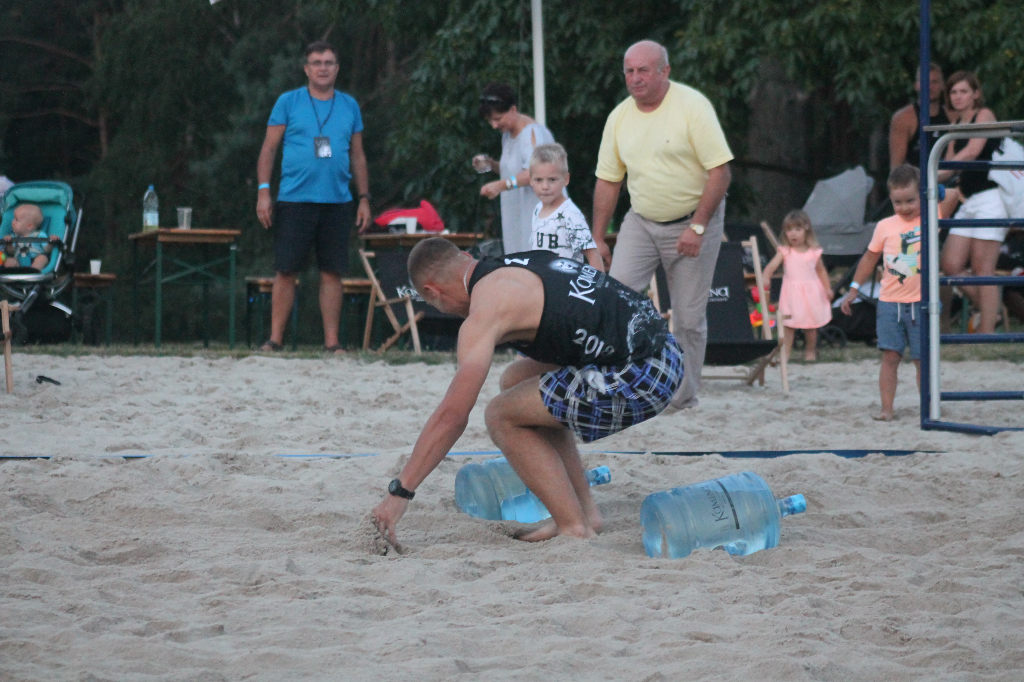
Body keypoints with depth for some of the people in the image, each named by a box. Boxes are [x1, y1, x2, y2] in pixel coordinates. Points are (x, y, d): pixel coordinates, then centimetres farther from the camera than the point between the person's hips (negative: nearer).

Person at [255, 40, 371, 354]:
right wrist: (263, 191, -6)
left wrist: (364, 198, 11)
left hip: (337, 202, 2)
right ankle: (275, 338, 6)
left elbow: (357, 156, 17)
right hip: (294, 199, -2)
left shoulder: (349, 106, 12)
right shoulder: (288, 102, 4)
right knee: (286, 271, -1)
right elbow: (269, 148, 4)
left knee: (332, 272, 1)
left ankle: (332, 341, 7)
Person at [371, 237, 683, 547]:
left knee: (502, 416, 0)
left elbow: (452, 416, -14)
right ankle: (584, 510, 20)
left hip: (640, 379, -9)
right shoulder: (519, 265, 18)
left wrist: (399, 492, -9)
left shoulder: (485, 310, -8)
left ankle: (575, 529, -2)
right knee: (516, 381, 21)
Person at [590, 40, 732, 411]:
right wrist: (597, 238, 9)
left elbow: (720, 171, -15)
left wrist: (697, 227, -20)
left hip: (693, 221, -4)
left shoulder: (692, 106, -13)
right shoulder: (619, 117, 4)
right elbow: (608, 181, 11)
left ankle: (683, 399, 11)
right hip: (641, 222, 4)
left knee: (688, 317, -1)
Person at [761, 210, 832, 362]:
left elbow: (821, 271, 12)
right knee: (788, 324, -7)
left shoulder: (814, 252, 2)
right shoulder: (785, 251, -2)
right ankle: (785, 352, -5)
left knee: (811, 324, 10)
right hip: (791, 291, -2)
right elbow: (772, 265, -14)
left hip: (811, 292, 2)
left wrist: (827, 288, 5)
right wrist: (766, 277, -33)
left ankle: (810, 351, 25)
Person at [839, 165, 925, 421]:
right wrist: (854, 289, 17)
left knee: (922, 358, 4)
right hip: (890, 302, 1)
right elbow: (870, 257, 15)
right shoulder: (885, 227, 5)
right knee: (890, 355, -3)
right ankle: (886, 408, -3)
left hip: (920, 303, -1)